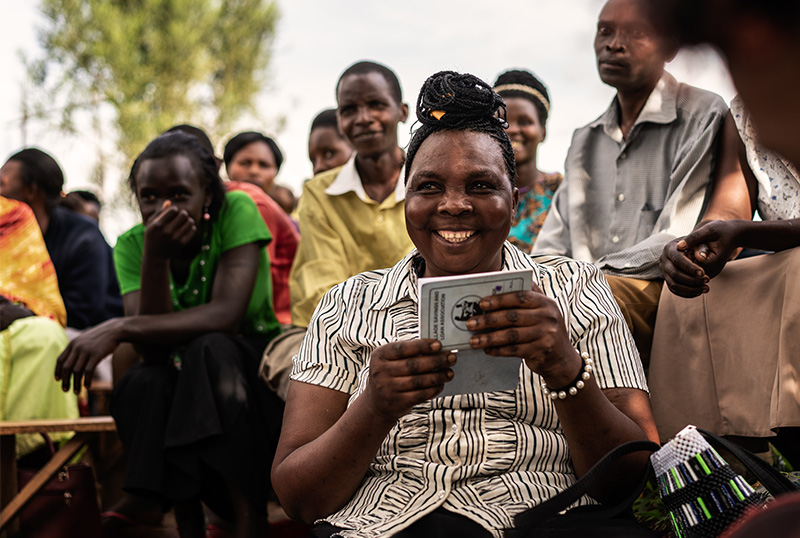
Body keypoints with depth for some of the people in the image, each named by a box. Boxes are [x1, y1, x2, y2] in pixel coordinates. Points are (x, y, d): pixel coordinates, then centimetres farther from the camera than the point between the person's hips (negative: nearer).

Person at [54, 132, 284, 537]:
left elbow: (227, 314, -29)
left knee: (210, 349, -34)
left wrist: (118, 329, -35)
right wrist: (155, 259, -33)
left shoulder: (236, 211, -16)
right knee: (140, 384, -29)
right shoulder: (132, 245, -7)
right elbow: (152, 350, -19)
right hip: (183, 384, 3)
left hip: (253, 360, -2)